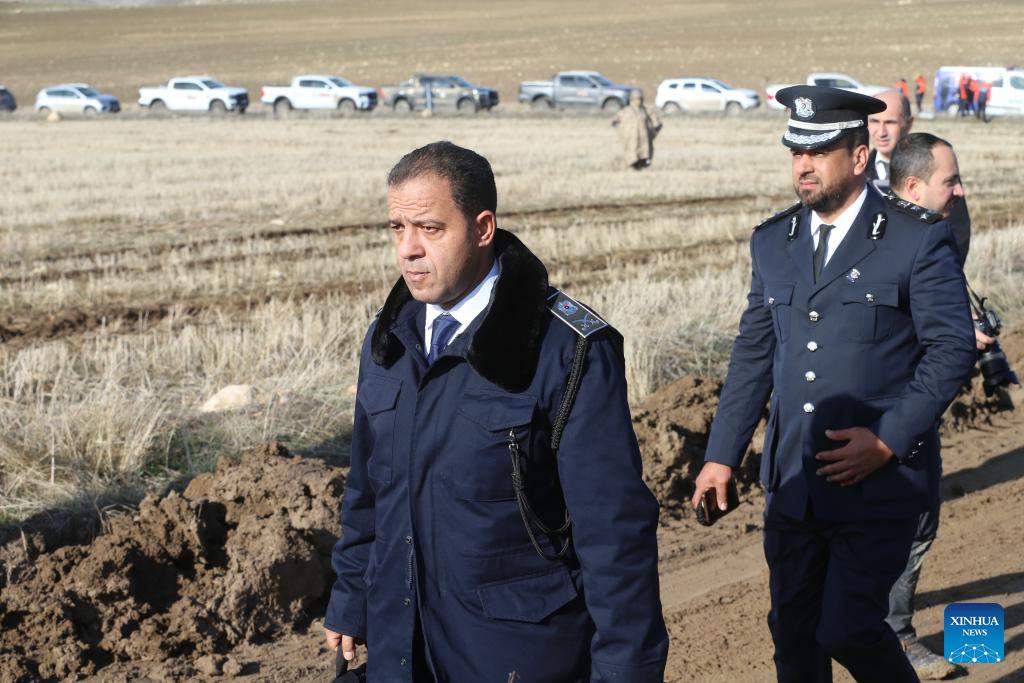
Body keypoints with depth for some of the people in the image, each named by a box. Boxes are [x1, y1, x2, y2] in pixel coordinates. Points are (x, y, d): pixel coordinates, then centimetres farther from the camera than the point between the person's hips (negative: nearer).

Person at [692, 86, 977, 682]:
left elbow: (953, 348, -8)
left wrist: (888, 440, -15)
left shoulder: (918, 239, -7)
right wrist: (723, 455, 8)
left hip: (881, 481, -5)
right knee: (793, 633, 11)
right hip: (793, 482, 5)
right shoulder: (773, 242, 9)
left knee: (846, 630, -10)